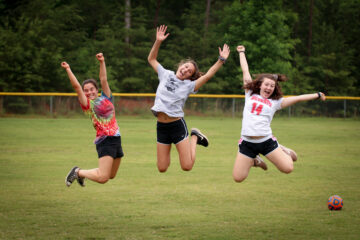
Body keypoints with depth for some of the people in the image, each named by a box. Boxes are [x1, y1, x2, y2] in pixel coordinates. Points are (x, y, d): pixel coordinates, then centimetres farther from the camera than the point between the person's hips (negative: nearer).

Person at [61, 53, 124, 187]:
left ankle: (82, 173, 35)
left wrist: (102, 62, -1)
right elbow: (76, 86, -6)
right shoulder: (87, 104, 0)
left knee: (111, 175, 16)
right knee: (103, 178, -16)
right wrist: (68, 70, -8)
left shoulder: (106, 98, 12)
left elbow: (103, 79, 7)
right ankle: (78, 172, 8)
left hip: (116, 139, 6)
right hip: (104, 141, -6)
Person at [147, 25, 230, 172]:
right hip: (161, 126, 2)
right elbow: (151, 59, 13)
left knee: (187, 166, -3)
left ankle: (195, 138, 24)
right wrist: (158, 42, 2)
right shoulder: (165, 75, 8)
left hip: (177, 125, -2)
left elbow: (208, 76, -10)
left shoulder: (189, 85, 0)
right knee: (162, 168, 4)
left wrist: (221, 60, -16)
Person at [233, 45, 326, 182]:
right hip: (247, 142, 0)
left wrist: (317, 95, 16)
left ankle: (282, 151, 24)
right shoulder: (250, 95, 11)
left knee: (288, 168, -12)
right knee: (238, 178, -4)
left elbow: (297, 98, 13)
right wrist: (241, 52, 26)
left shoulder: (275, 102, 10)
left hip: (266, 141, 0)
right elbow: (245, 71, 19)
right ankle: (254, 160, 27)